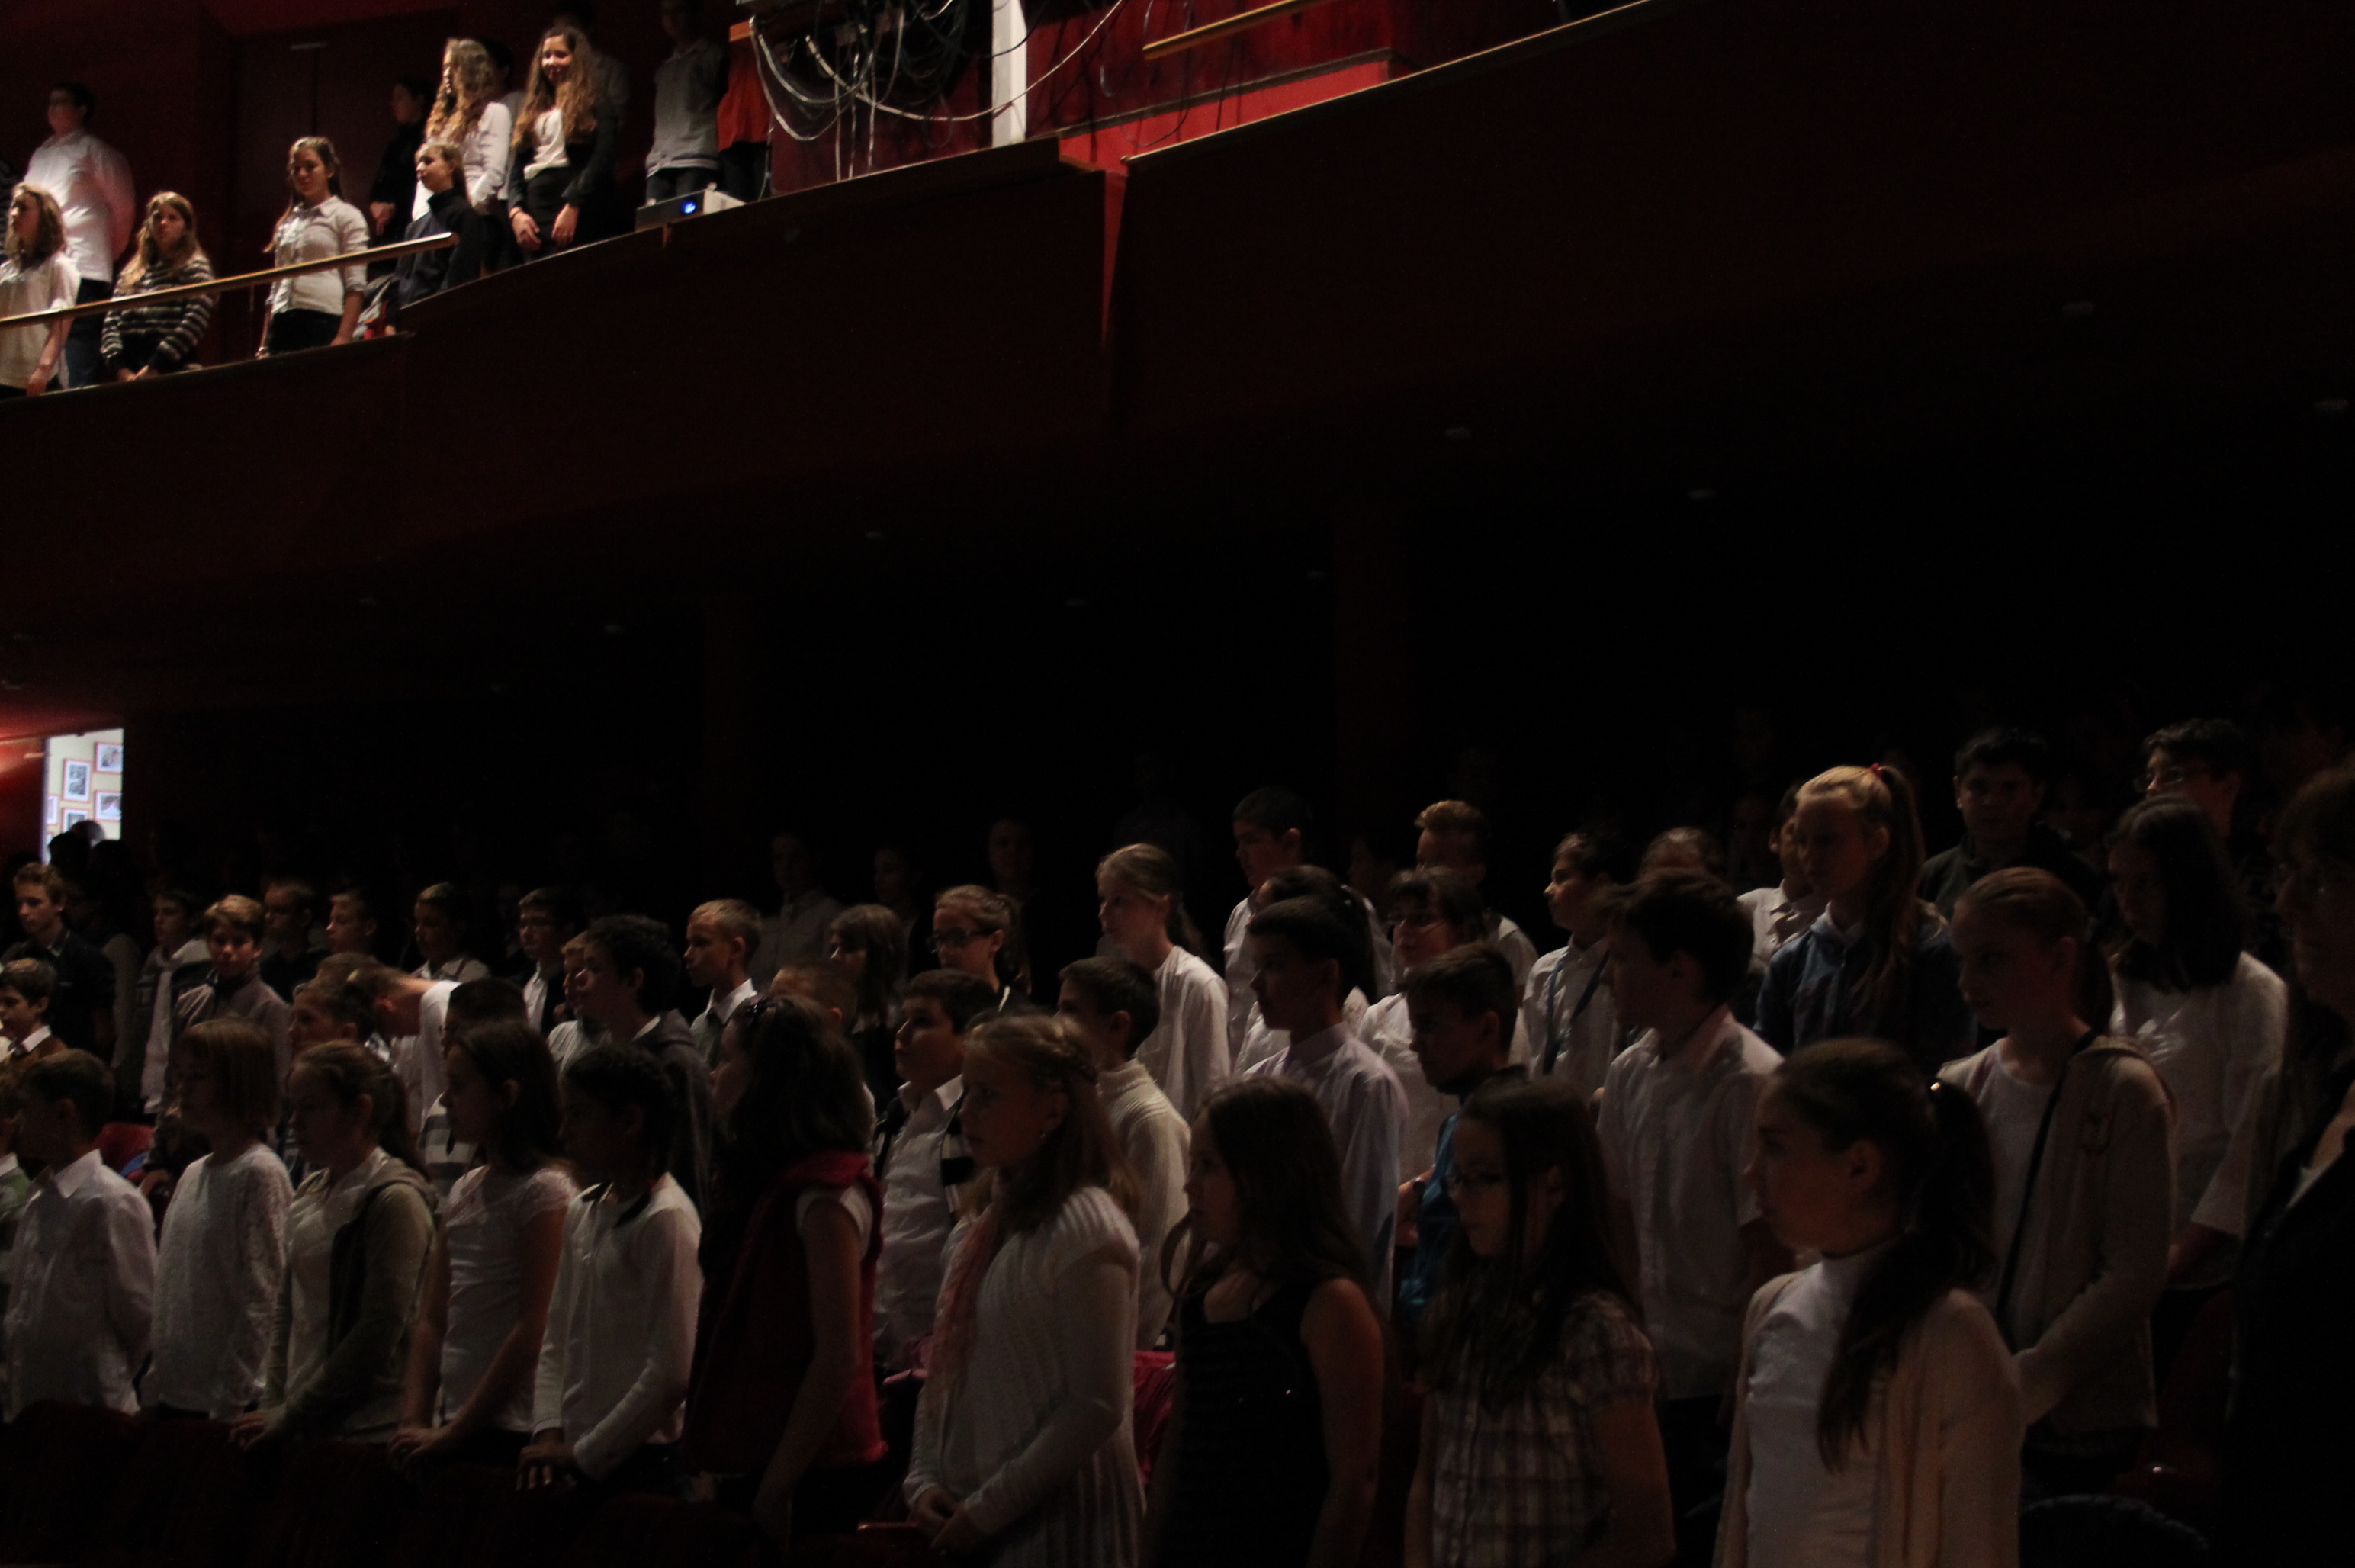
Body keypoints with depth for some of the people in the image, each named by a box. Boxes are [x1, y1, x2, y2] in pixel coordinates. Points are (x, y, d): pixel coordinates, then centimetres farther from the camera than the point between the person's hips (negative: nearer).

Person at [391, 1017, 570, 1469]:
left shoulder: (545, 1190, -11)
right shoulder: (463, 1192, 14)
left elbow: (533, 1330, -15)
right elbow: (432, 1320, 13)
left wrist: (453, 1435, -13)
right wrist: (414, 1423, 1)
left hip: (511, 1434, -7)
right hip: (450, 1428, 7)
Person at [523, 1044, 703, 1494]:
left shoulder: (666, 1220, -13)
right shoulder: (582, 1212, 13)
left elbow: (672, 1371, -17)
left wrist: (584, 1454, -12)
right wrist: (549, 1432, 0)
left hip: (641, 1464, -7)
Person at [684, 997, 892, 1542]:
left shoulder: (827, 1196, -15)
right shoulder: (759, 1183, 13)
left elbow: (839, 1357, -19)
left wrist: (779, 1483, -19)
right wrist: (717, 1465, 13)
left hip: (811, 1477, -8)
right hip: (747, 1466, 8)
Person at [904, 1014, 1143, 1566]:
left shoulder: (1087, 1229, -16)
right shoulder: (994, 1221, 8)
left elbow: (1098, 1408, -19)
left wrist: (985, 1512, -16)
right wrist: (924, 1481, 0)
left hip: (1056, 1524, -7)